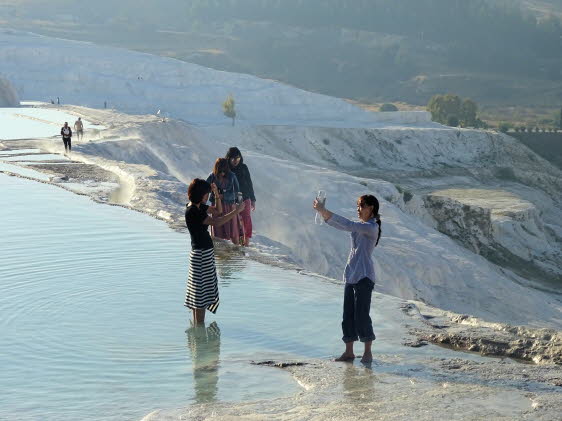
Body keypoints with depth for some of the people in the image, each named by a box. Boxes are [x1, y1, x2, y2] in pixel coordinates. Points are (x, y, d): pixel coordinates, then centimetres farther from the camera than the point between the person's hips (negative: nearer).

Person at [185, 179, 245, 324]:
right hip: (201, 253, -10)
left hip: (205, 252, 10)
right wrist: (236, 211, -24)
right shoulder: (192, 211, -21)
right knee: (202, 293, -4)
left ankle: (196, 326, 25)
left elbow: (218, 212, 18)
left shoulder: (199, 207, 8)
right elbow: (216, 222, -28)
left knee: (198, 293, 16)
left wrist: (217, 194, 3)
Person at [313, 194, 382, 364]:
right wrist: (322, 212, -4)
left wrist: (325, 212, -25)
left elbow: (347, 225, -23)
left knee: (361, 314, -7)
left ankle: (368, 353, 2)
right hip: (351, 275, 8)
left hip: (364, 276, -8)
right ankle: (349, 352, 14)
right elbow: (338, 225, 12)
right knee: (348, 314, 8)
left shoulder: (372, 227, -11)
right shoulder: (359, 226, 16)